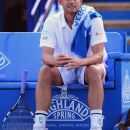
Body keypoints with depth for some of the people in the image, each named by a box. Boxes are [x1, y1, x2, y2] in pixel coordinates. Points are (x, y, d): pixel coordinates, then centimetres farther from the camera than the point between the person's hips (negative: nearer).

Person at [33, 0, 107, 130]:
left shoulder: (93, 18, -16)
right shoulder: (51, 22, -9)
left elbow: (99, 55, -23)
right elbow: (45, 56, -18)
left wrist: (80, 62, -45)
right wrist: (54, 60, -44)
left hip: (88, 65, -2)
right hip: (62, 68, 2)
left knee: (95, 71, -35)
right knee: (44, 72, -27)